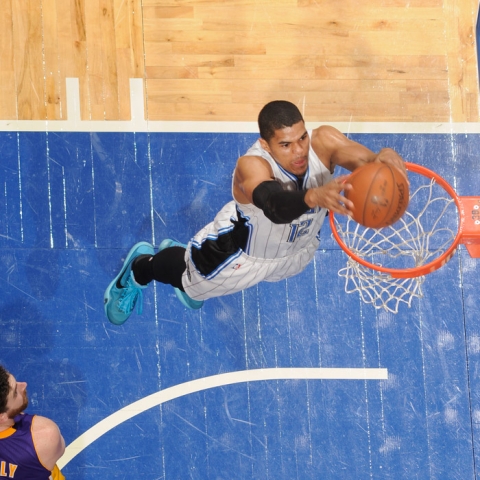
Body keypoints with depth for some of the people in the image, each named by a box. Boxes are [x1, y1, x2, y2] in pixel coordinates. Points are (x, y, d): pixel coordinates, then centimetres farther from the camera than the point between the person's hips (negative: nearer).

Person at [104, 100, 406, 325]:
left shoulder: (323, 141, -35)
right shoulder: (252, 166, -47)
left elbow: (366, 163, -49)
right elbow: (275, 206, -68)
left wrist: (382, 159, -75)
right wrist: (314, 196, -90)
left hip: (299, 247, 5)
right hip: (245, 253, -5)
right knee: (195, 283, 23)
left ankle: (178, 253, 67)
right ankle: (139, 267, 57)